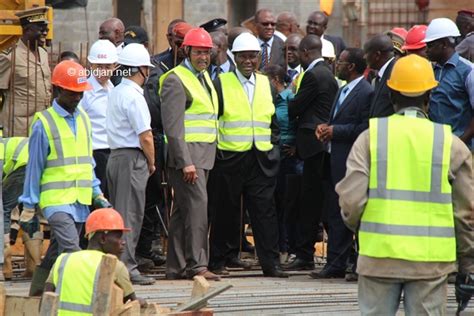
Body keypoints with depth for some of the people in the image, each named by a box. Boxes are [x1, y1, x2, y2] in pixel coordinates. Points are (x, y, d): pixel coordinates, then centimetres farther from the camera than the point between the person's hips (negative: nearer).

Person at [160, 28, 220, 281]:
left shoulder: (204, 77, 19)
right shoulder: (175, 80, -10)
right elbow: (173, 126, -16)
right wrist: (186, 162, -22)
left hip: (204, 155, 9)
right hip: (186, 155, -9)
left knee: (183, 209, 9)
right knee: (197, 205, -15)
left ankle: (176, 267, 11)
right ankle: (196, 265, -16)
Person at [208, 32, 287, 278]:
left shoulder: (266, 84, 13)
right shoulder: (221, 83, 0)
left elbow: (273, 120, 20)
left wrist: (273, 147, 10)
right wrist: (215, 148, -5)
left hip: (262, 158, 3)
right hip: (229, 157, -3)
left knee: (265, 211, -3)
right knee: (226, 211, 4)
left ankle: (270, 263, -4)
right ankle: (221, 258, 15)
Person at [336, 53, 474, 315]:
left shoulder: (370, 138, -2)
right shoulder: (452, 145, 0)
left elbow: (351, 199, -7)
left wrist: (357, 225, 16)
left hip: (379, 255, 0)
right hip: (431, 261, 0)